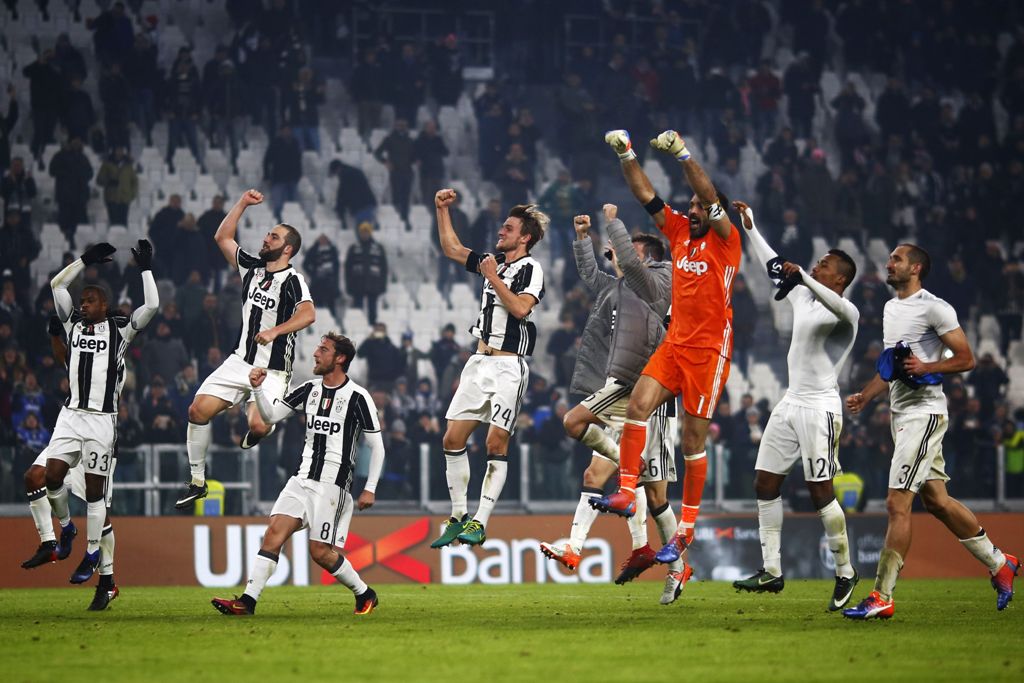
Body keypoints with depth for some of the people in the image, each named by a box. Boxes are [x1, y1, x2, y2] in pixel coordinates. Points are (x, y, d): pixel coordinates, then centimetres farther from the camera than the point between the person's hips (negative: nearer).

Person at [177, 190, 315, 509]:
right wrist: (243, 203, 11)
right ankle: (197, 482, 5)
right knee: (198, 411, -7)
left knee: (259, 427, -26)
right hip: (240, 360, 6)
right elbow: (223, 238, 16)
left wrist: (276, 331, -39)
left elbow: (308, 314, -28)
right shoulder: (252, 267, 9)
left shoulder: (293, 280, -11)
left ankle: (255, 429, 13)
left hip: (272, 370, -6)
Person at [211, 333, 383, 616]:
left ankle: (365, 595, 17)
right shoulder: (309, 390, 10)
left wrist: (370, 488, -6)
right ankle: (248, 601, -15)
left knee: (320, 552, -6)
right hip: (302, 479, 6)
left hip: (333, 485, -6)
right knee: (274, 533, -10)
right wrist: (258, 389, -6)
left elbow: (376, 446, -2)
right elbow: (271, 415, 12)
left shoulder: (358, 397, -7)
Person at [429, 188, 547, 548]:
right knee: (453, 438, 2)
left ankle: (479, 523, -10)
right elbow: (452, 249, 26)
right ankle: (459, 517, 10)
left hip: (508, 366, -7)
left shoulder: (531, 268, -6)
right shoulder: (493, 262, 15)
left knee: (496, 444, -10)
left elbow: (521, 307, -22)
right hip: (480, 361, 7)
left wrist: (494, 279, -13)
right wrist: (442, 209, 20)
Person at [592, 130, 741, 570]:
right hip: (674, 344, 6)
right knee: (637, 405, -14)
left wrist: (683, 154, -26)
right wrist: (627, 156, -1)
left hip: (709, 350, -6)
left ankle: (686, 528, 3)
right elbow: (646, 196, 8)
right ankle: (626, 494, -15)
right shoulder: (679, 232, 10)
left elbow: (711, 197, -19)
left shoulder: (725, 240, -5)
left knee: (693, 440, -2)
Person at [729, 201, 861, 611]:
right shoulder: (803, 298, 13)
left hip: (820, 408, -9)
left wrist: (803, 275, -47)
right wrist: (750, 227, 24)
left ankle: (845, 573, 3)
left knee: (820, 492, -9)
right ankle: (771, 572, 8)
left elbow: (837, 304, -35)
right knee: (765, 484, 4)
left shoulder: (846, 315, -11)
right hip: (791, 404, 9)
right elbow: (775, 267, 24)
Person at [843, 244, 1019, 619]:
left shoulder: (934, 308, -12)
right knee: (937, 501, 13)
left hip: (924, 413, -10)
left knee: (897, 504, -12)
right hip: (901, 413, 10)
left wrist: (927, 368, -24)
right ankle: (999, 564, 26)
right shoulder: (891, 308, 17)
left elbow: (966, 359, -11)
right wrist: (864, 396, 14)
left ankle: (881, 598, -12)